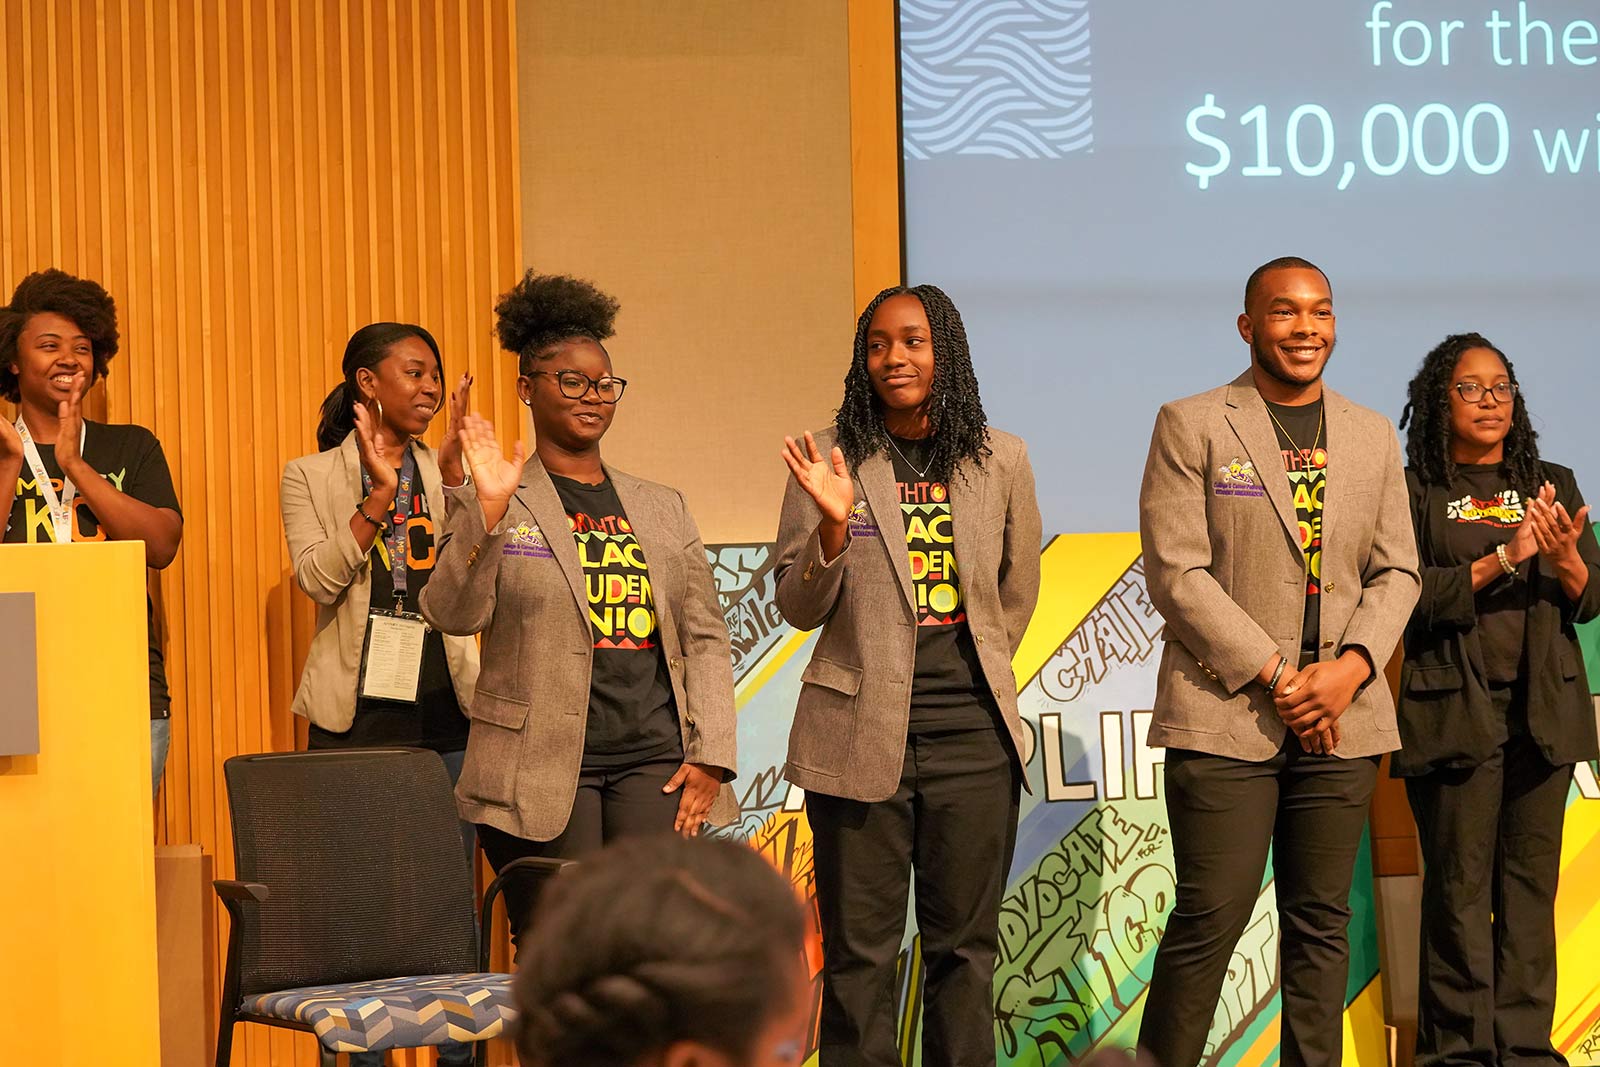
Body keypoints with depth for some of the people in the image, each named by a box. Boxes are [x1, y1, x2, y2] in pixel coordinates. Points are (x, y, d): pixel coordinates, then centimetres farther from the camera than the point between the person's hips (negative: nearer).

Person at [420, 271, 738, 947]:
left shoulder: (661, 508, 18)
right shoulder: (488, 506, 6)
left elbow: (705, 636, 16)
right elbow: (451, 613, -8)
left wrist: (710, 757, 5)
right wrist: (490, 510, -20)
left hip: (654, 763, 3)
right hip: (540, 774, -3)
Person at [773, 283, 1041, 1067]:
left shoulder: (1000, 460, 5)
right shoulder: (830, 459, -1)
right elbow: (798, 609, -2)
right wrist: (833, 527, -18)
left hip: (974, 736, 2)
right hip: (861, 734, -2)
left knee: (964, 946, 8)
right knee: (860, 952, 3)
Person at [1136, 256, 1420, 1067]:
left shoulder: (1373, 437, 13)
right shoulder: (1191, 426, -1)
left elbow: (1396, 572, 12)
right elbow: (1175, 572, -8)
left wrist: (1350, 668, -7)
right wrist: (1274, 678, -13)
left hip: (1340, 717, 4)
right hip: (1225, 712, -4)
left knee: (1321, 922, 7)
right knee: (1211, 917, -5)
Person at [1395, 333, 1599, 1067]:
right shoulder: (1415, 493, 2)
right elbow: (1409, 598, -10)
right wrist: (1502, 559, -19)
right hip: (1454, 712, -3)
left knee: (1531, 883, 2)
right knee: (1459, 888, -3)